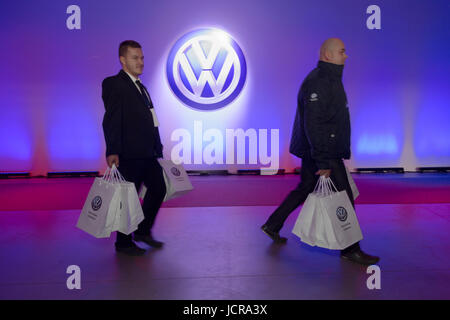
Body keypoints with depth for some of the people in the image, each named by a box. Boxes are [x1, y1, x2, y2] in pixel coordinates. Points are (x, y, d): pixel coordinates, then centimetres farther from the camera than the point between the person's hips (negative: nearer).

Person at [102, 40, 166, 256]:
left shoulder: (140, 87, 20)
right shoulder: (113, 84, -6)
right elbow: (110, 121, -15)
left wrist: (157, 147, 20)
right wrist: (112, 151, -22)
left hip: (147, 153, 9)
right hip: (128, 154, -9)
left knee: (158, 188, 13)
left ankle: (143, 231, 29)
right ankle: (123, 243, 16)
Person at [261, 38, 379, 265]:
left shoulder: (330, 80, 16)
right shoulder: (317, 83, -19)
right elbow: (313, 125, -25)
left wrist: (339, 152, 24)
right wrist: (323, 162, -27)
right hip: (321, 153, -11)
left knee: (305, 189, 19)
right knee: (343, 197, -4)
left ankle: (272, 226, 30)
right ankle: (351, 249, 8)